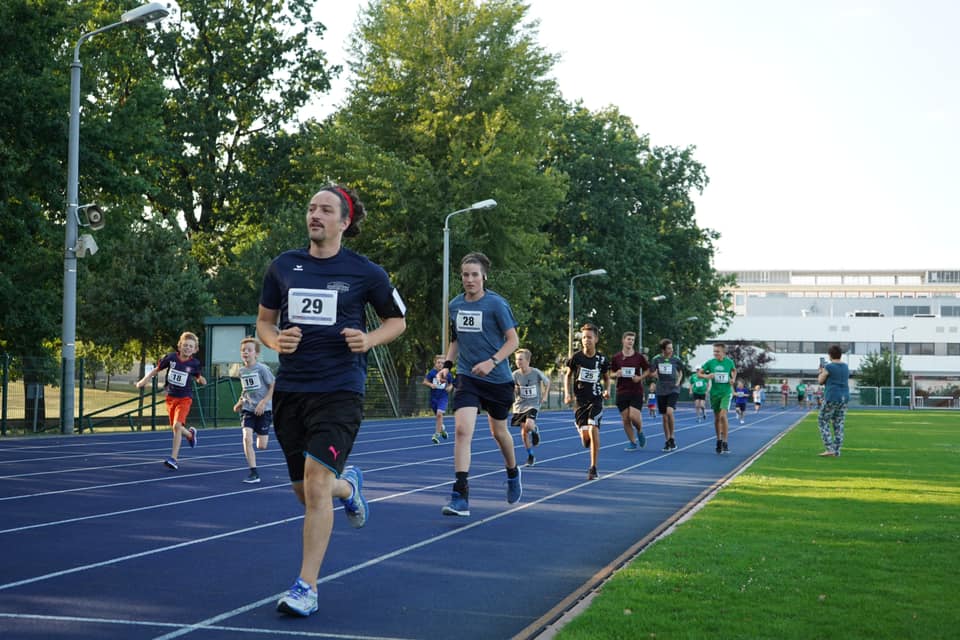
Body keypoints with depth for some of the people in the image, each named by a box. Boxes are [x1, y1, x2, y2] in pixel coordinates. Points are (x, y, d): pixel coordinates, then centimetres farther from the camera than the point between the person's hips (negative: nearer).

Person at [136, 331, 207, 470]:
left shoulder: (194, 363, -7)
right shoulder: (171, 358, -7)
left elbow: (197, 377, 11)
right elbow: (156, 369, 6)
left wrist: (201, 380, -11)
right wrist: (144, 380, -2)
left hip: (184, 398, -3)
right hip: (171, 397, 3)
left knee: (177, 426, -19)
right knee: (175, 429, 11)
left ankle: (173, 458, -16)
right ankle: (190, 434, 46)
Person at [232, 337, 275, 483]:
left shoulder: (262, 368, -11)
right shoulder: (242, 371, 7)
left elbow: (274, 386, -10)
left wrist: (263, 402, -19)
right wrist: (240, 402, 9)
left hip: (263, 410, -4)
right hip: (248, 409, 4)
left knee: (261, 446, -1)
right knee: (246, 438, -17)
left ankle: (262, 436, 38)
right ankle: (253, 473, -12)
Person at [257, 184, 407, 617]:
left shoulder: (365, 272, -2)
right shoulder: (283, 266, 6)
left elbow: (397, 320, 10)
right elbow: (264, 321, 16)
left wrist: (368, 340, -10)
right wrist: (276, 341, -6)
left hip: (339, 390, -4)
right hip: (290, 388, 4)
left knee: (316, 480, -17)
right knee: (305, 492, 10)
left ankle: (306, 587, -8)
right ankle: (348, 485, 48)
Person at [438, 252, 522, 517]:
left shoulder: (496, 304, -10)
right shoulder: (455, 305, 4)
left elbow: (513, 340, -9)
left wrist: (492, 361, -22)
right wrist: (447, 363, 3)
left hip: (498, 378, -2)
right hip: (467, 377, 2)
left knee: (499, 431, 15)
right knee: (462, 430, -17)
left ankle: (513, 474, 46)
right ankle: (460, 497, -19)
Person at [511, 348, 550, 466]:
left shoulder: (536, 372, -12)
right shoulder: (515, 374, -8)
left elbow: (547, 382, 5)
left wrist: (543, 396, 3)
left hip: (533, 405, -3)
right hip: (520, 406, 3)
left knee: (529, 425, -28)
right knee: (524, 432, 3)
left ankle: (535, 430, 9)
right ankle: (530, 456, 18)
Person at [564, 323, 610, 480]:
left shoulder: (601, 359, 0)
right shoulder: (576, 357, -2)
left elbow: (607, 378, 15)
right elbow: (568, 376, 11)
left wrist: (607, 390, -4)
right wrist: (567, 393, -1)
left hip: (596, 399, -1)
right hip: (580, 400, 1)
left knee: (593, 429, -19)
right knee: (584, 436, -4)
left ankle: (593, 468, -11)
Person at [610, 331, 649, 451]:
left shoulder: (639, 357, 0)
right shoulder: (616, 358, 3)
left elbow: (647, 371, 8)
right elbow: (611, 374, 10)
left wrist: (640, 377, -10)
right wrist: (616, 374, -12)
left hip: (636, 392, -2)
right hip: (622, 392, 2)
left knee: (634, 416, -15)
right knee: (625, 419, 0)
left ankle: (640, 432, 17)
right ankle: (633, 443, 14)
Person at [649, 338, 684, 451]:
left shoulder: (676, 359, -1)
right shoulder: (657, 359, -1)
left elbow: (680, 371, 15)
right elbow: (652, 373, 9)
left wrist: (678, 381, 2)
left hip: (673, 390, -2)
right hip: (661, 391, 2)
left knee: (669, 412, -22)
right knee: (664, 417, 6)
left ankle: (672, 438, -7)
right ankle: (667, 441, 18)